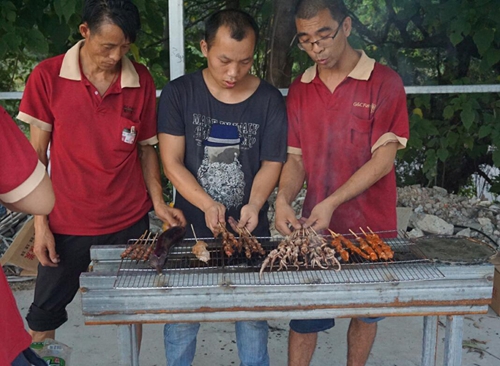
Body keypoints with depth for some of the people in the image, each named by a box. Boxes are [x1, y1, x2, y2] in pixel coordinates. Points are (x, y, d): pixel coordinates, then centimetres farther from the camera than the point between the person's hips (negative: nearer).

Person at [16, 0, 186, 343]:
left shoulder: (142, 80, -2)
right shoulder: (48, 76, -7)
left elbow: (146, 147, 7)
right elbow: (36, 155, -2)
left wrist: (158, 202, -5)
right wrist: (40, 223, -5)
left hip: (129, 222, 1)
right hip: (67, 224, -1)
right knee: (43, 318, 11)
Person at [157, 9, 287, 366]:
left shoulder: (269, 100, -4)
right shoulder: (179, 93, -6)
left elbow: (271, 164, -2)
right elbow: (172, 162, -10)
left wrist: (254, 205, -21)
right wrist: (207, 204, -24)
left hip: (249, 229, 1)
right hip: (191, 228, 0)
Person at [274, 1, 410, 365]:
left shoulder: (384, 83, -9)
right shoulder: (299, 90, 5)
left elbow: (383, 158, -14)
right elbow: (296, 158, 6)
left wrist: (331, 202, -23)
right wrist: (284, 201, -13)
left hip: (371, 227, -2)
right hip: (315, 226, 3)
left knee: (366, 313, 15)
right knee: (304, 316, 7)